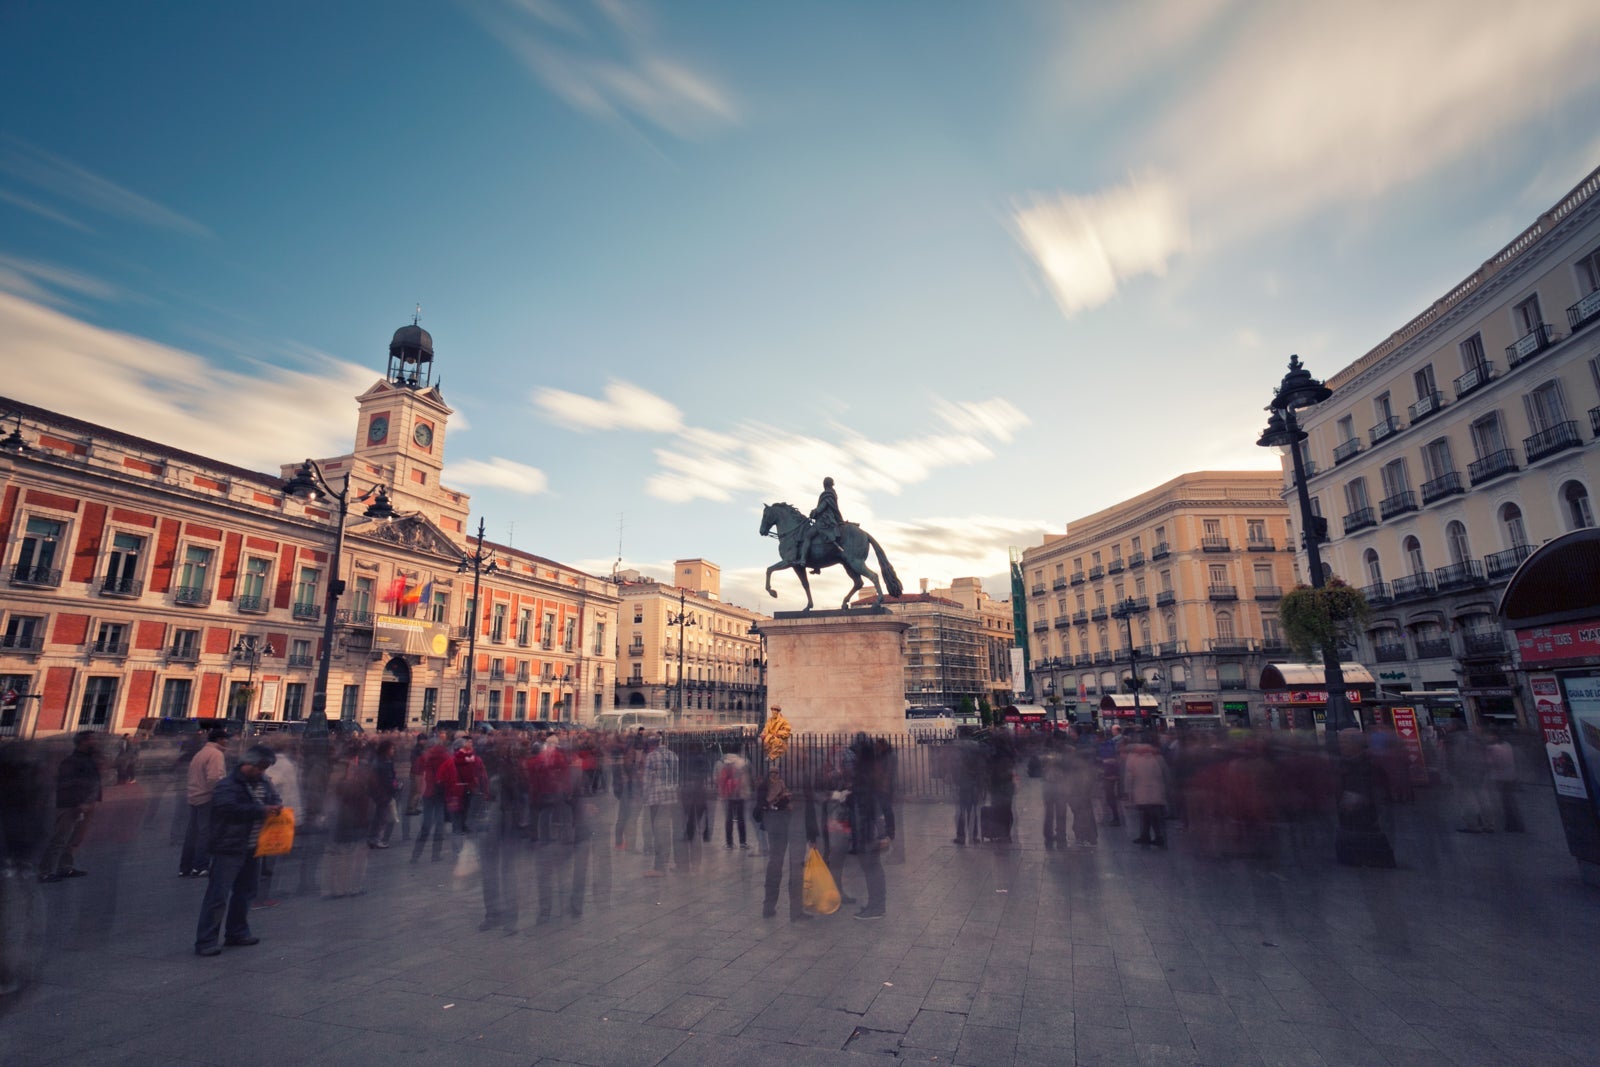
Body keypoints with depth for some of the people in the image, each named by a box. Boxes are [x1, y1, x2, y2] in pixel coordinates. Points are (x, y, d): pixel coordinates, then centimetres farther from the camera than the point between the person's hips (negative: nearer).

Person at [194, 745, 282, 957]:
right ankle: (205, 941, 3)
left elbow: (274, 797, 19)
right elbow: (231, 809, -28)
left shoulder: (263, 783, 8)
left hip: (252, 849, 8)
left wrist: (276, 806, -4)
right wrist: (261, 810, -25)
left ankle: (237, 933, 28)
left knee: (245, 892, 16)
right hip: (229, 849, -8)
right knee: (218, 895, -5)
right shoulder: (227, 786, -15)